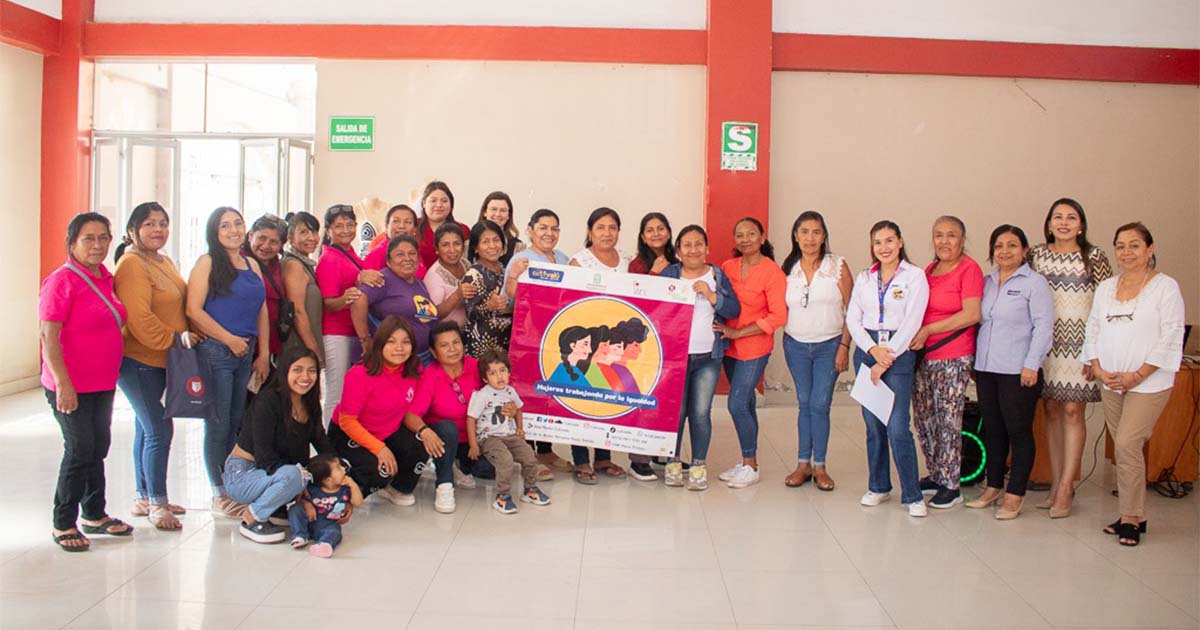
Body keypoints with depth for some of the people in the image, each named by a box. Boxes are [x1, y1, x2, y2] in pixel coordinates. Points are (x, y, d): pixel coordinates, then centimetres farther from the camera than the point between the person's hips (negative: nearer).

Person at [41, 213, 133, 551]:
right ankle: (63, 525, 10)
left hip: (103, 384, 8)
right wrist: (62, 384, -22)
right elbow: (48, 337, -18)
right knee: (80, 450, -4)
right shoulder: (62, 281, -14)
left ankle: (95, 515, 29)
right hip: (71, 386, -7)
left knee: (99, 447, 15)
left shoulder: (105, 278, 8)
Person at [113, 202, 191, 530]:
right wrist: (173, 338, -18)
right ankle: (156, 504, -1)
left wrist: (184, 337, 12)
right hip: (138, 359, -9)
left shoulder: (164, 261, 14)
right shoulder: (132, 264, -15)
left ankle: (144, 497, 25)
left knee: (147, 427, 16)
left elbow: (178, 302, 25)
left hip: (160, 359, 10)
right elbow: (139, 317, -22)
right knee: (160, 429, -10)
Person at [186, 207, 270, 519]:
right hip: (215, 352, -6)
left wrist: (263, 354, 8)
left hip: (246, 354, 6)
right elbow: (194, 310, -12)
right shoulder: (207, 263, -4)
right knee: (219, 424, 0)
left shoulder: (252, 266, 14)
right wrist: (229, 339, -13)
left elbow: (262, 312, 14)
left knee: (237, 422, 12)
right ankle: (220, 495, 9)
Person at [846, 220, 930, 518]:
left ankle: (912, 495, -1)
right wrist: (873, 350, -9)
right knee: (873, 424, 7)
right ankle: (878, 487, 20)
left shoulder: (915, 276, -1)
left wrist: (885, 359, -11)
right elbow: (852, 318, 6)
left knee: (897, 428, -10)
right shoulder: (864, 278, 12)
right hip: (866, 350, 4)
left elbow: (912, 322, -8)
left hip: (899, 353, -4)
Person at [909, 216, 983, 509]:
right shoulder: (929, 270, 13)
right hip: (923, 355, 7)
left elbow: (972, 314, -16)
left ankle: (950, 486, 8)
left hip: (953, 358, -7)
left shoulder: (969, 268, -7)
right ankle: (935, 476, 25)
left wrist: (928, 330, -14)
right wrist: (914, 335, 7)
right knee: (924, 417, 11)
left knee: (948, 420, -2)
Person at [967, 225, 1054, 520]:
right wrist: (974, 359, 12)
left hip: (1018, 371, -6)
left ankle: (1015, 495, 8)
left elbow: (1043, 327, -10)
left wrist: (1031, 364, -15)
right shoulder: (987, 282, 13)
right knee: (993, 430, 13)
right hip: (986, 368, 6)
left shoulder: (1035, 283, -5)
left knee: (1019, 432, 1)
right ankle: (993, 487, 24)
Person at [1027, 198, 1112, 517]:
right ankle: (1056, 483, 15)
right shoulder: (1037, 254, 8)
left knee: (1072, 410, -5)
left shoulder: (1094, 257, 0)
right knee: (1051, 410, 7)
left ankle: (1066, 488, 0)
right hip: (1046, 342, 3)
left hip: (1079, 342, -3)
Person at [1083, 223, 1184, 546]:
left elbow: (1171, 338, -10)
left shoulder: (1165, 286, -5)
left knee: (1127, 445, -14)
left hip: (1148, 383, -6)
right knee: (1123, 449, 9)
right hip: (1111, 383, 6)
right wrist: (1099, 370, -2)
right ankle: (1134, 516, 19)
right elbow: (1092, 331, 13)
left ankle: (1130, 518, -1)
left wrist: (1137, 375, -14)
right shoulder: (1105, 287, 12)